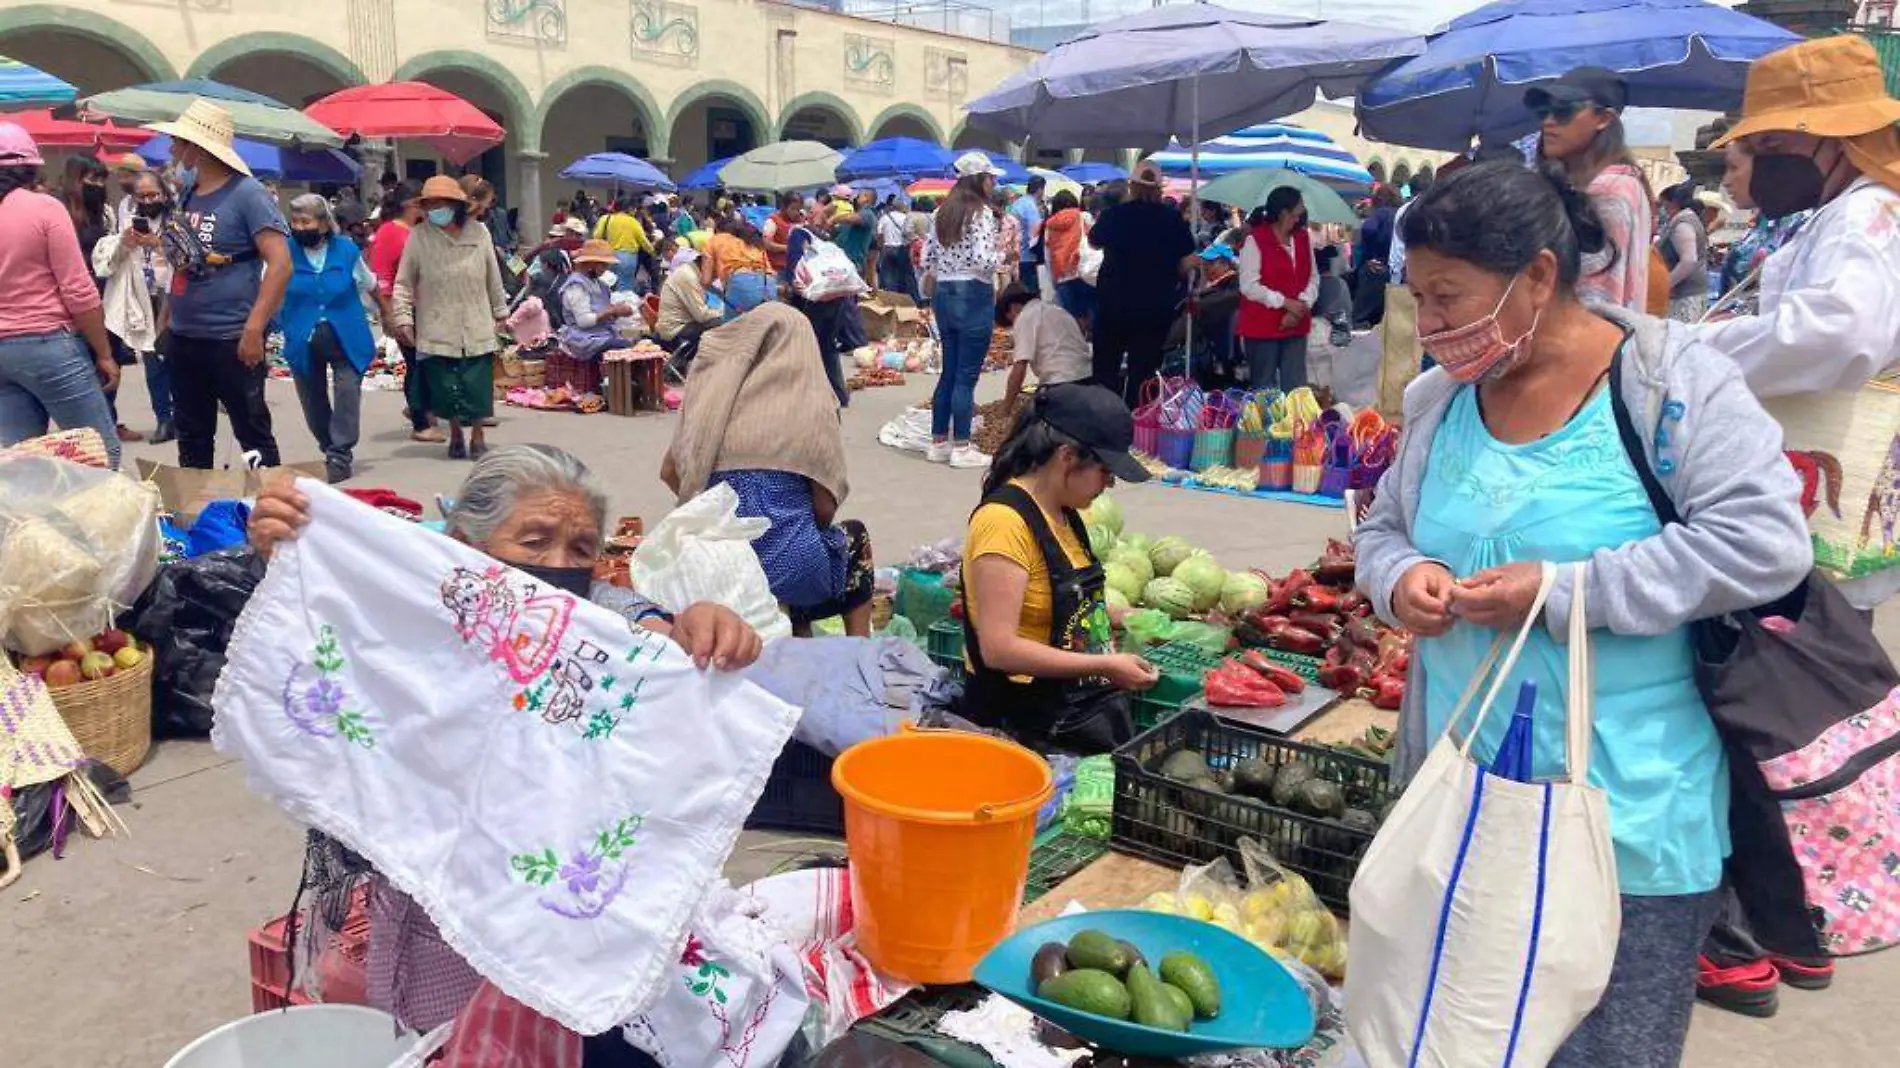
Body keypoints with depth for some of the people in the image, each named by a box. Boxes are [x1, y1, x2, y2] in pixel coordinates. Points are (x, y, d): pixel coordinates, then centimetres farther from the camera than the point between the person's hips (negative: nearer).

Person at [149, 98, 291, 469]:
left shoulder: (247, 194, -11)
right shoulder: (186, 193, 11)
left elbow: (280, 264, -19)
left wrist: (254, 330, -22)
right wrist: (167, 318, 16)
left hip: (231, 341, -8)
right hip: (182, 338, 8)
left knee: (254, 436, 1)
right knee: (191, 438, 16)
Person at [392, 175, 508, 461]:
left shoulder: (479, 233, 0)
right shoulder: (419, 237, -5)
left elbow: (493, 278, 9)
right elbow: (404, 283, 0)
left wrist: (500, 311, 15)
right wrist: (403, 318, -5)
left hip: (477, 328, 1)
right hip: (437, 330, -1)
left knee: (478, 386, -1)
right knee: (445, 387, 4)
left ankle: (477, 437, 17)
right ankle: (455, 435, 25)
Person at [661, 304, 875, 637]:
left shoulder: (714, 396, 4)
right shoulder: (811, 401, -5)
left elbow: (670, 473, 13)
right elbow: (825, 507, -3)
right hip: (790, 568, -4)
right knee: (855, 536, 29)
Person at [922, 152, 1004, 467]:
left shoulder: (941, 213, 10)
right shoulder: (982, 212, -12)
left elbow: (927, 258, 10)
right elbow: (983, 260, -21)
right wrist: (1002, 256, -3)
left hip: (943, 294, 7)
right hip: (974, 296, -7)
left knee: (949, 371, 14)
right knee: (967, 375, -2)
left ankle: (938, 442, 18)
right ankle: (961, 448, 2)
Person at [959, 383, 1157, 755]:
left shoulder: (1065, 513, 10)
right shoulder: (1005, 521, -18)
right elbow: (999, 648, -23)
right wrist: (1104, 666, -20)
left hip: (1081, 711, 8)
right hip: (1022, 724, -8)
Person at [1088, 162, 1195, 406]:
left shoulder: (1114, 214, -8)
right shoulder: (1173, 219, -5)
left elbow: (1093, 241, 11)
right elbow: (1188, 263, -2)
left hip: (1114, 302, 0)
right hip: (1157, 306, 1)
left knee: (1106, 368, 11)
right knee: (1143, 371, 7)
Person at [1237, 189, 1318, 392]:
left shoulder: (1304, 238, 11)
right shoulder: (1255, 240, -10)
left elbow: (1313, 278, 10)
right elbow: (1249, 286, -15)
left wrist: (1302, 305, -9)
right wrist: (1286, 302, -17)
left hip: (1296, 326, 6)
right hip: (1262, 327, -6)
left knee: (1295, 387, 6)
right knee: (1264, 387, 4)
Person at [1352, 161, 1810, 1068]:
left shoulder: (1670, 381, -13)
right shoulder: (1439, 399, 3)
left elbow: (1766, 543, -20)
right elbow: (1382, 529, 14)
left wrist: (1566, 593, -23)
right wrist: (1401, 577, -10)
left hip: (1625, 827, -5)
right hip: (1464, 808, 5)